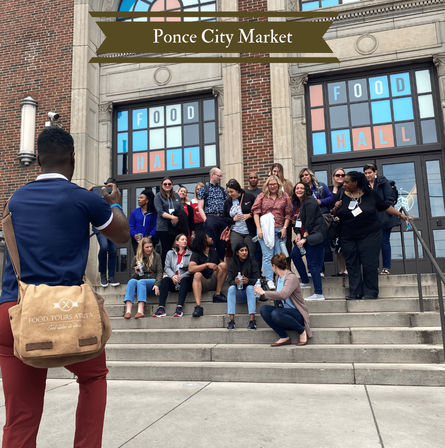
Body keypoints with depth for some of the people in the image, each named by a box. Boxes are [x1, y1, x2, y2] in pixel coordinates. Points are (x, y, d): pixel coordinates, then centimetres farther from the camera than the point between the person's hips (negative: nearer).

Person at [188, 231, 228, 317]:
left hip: (214, 281, 3)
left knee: (223, 265, -16)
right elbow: (191, 269, -19)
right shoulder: (196, 254, -3)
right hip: (203, 283, -3)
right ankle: (198, 306, -44)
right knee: (197, 275, -34)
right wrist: (207, 265, -25)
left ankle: (217, 294, -16)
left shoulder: (214, 251, 12)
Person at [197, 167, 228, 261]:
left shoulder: (222, 190, 18)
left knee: (222, 243, 5)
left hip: (222, 219, 5)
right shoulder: (204, 189, 5)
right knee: (211, 243, -6)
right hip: (211, 218, -4)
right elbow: (200, 207, 0)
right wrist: (206, 220, -11)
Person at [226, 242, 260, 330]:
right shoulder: (232, 263, -2)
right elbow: (230, 281, -9)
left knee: (250, 287, -31)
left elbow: (257, 279, -10)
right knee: (231, 288, -28)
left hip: (249, 293, -1)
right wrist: (235, 281, -33)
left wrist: (248, 281, -32)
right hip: (237, 294, 1)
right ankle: (231, 320, -33)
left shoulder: (252, 262, -4)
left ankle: (252, 320, -36)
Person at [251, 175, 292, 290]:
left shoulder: (284, 196, 10)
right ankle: (269, 280, -3)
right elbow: (256, 212, 3)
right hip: (265, 229, -1)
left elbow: (288, 214, 9)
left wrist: (285, 228, -1)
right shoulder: (261, 196, 8)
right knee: (268, 255, -4)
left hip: (280, 229, 1)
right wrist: (259, 228, -6)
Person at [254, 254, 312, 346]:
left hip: (297, 314, -8)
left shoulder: (291, 277, -16)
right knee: (264, 309, -16)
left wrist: (264, 292, -29)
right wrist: (261, 292, 20)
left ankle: (302, 331, -10)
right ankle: (284, 338, -12)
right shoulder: (278, 277, 11)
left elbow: (283, 295, -34)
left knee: (276, 313, -35)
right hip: (284, 311, 8)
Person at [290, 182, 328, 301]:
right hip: (304, 235, 10)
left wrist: (305, 238, -16)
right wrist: (298, 235, -1)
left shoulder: (310, 201, -13)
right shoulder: (296, 203, 15)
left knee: (313, 263, -10)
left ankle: (318, 294, -5)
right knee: (294, 254, 13)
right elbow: (297, 221, 13)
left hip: (315, 234, -10)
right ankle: (305, 281, 27)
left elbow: (310, 221, -17)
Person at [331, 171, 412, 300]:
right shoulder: (342, 196, 6)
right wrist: (336, 208, -10)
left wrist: (402, 215, 5)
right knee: (352, 266, 3)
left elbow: (386, 207, 8)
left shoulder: (370, 194, 1)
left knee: (369, 264, -3)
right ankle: (355, 293, 9)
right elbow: (334, 214, 12)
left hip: (369, 236, -2)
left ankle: (370, 292, 7)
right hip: (348, 238, 3)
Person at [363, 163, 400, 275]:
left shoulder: (383, 182, -2)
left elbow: (390, 198, -6)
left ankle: (386, 267, 5)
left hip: (384, 217, -4)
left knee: (384, 241, -2)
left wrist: (387, 213, -12)